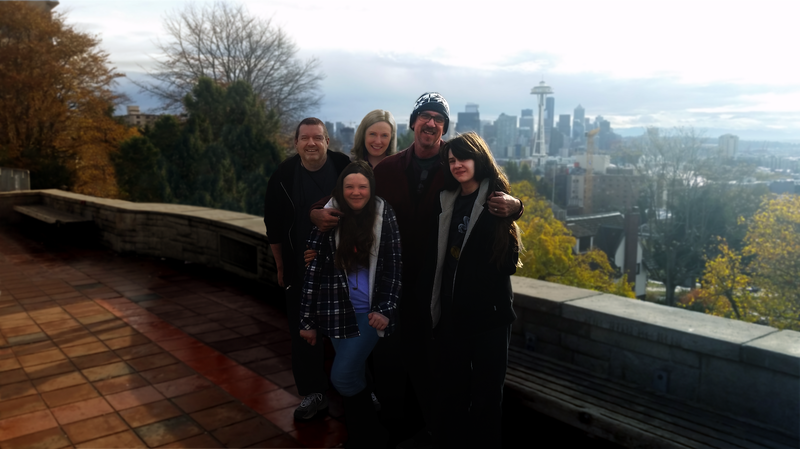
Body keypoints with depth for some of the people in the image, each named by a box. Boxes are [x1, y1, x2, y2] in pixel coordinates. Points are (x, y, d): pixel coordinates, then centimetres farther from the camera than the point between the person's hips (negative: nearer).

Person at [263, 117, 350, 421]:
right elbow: (273, 225, 5)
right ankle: (313, 394, 22)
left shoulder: (345, 168, -8)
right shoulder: (283, 176, -3)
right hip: (300, 270, 2)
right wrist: (281, 266, 7)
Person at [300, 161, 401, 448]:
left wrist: (386, 310, -12)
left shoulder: (384, 216, -4)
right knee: (353, 375, 10)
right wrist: (308, 320, -2)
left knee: (343, 376, -6)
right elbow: (313, 269, -4)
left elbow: (394, 267, -2)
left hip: (373, 311, -1)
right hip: (339, 311, 1)